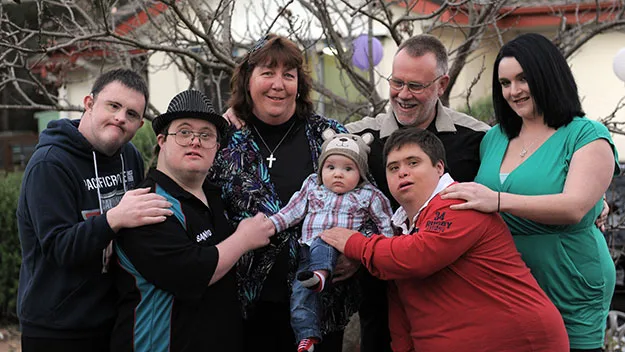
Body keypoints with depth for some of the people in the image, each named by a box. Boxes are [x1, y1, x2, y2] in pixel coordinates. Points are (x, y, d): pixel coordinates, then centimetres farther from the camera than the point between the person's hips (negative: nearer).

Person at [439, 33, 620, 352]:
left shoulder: (587, 136, -7)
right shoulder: (493, 139, 10)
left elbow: (575, 207, -23)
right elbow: (479, 213, 19)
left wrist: (499, 201, -34)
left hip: (569, 299, -5)